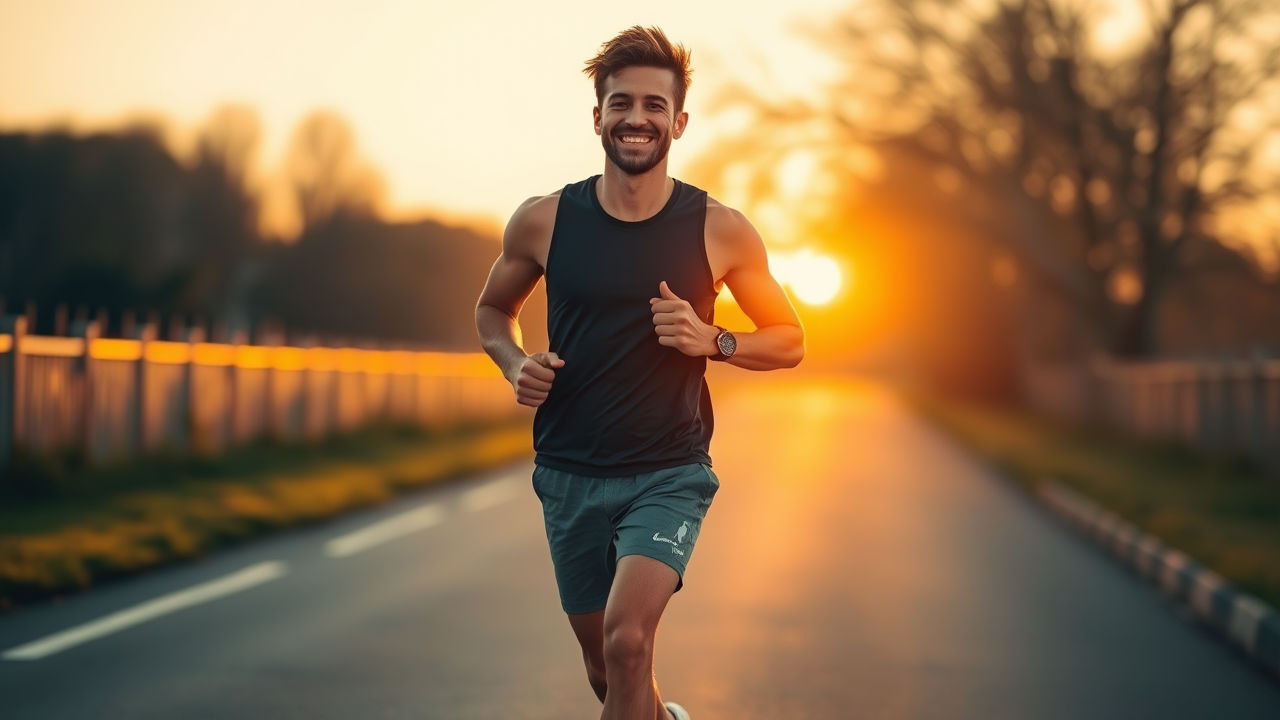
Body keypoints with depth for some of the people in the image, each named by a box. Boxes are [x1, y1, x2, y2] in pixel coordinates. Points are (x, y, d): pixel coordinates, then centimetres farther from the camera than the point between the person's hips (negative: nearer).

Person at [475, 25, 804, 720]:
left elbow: (788, 342, 5)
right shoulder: (543, 221, -2)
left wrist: (712, 341, -14)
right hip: (570, 474, 3)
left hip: (669, 473, -2)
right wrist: (515, 365, -6)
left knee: (627, 641, -26)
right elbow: (493, 309, 15)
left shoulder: (720, 231, -5)